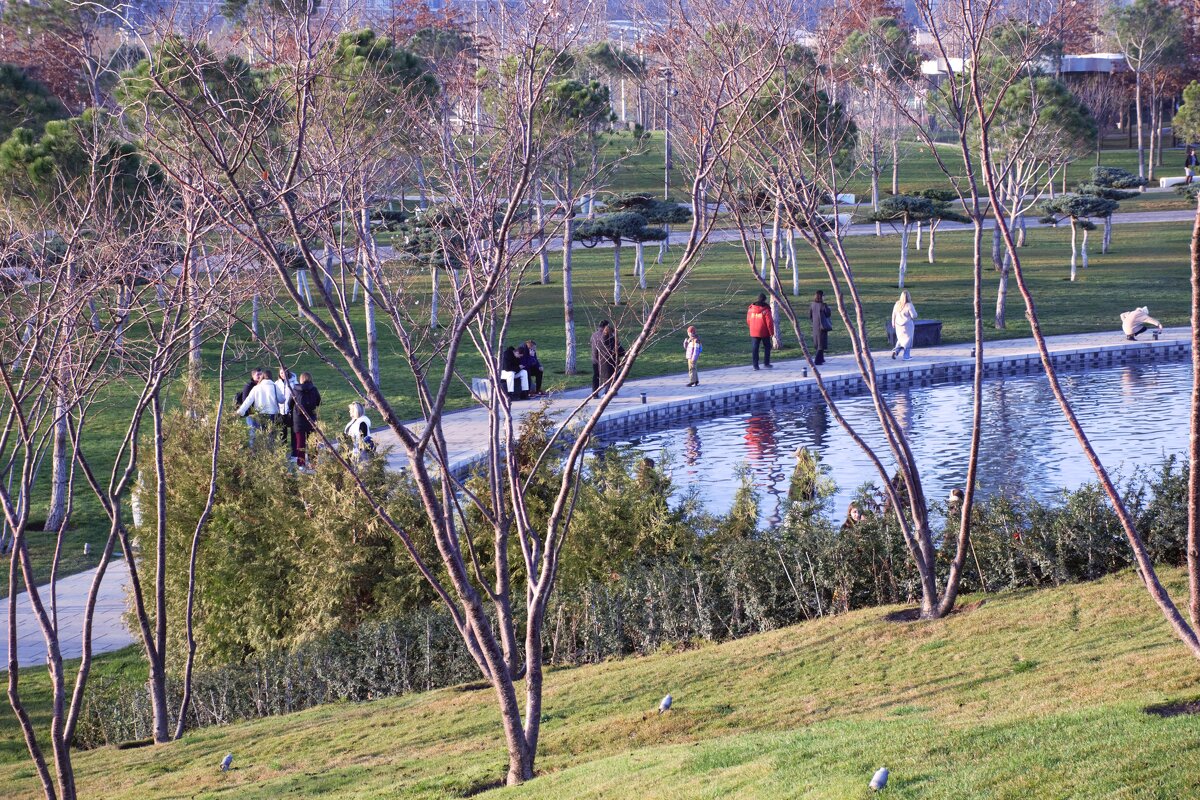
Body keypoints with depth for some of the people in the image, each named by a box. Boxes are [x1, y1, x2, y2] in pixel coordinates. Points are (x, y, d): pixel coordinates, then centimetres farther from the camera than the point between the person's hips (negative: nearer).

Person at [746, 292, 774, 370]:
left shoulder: (751, 308, 2)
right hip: (764, 332, -3)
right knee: (767, 347, 13)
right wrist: (771, 333, -3)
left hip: (754, 332, 3)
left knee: (755, 348, 6)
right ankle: (766, 363, 14)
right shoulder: (766, 309, -12)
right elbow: (769, 322, -12)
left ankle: (755, 365, 2)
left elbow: (748, 321, 10)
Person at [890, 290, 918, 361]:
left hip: (899, 325, 5)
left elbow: (894, 314, 6)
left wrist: (893, 322, 19)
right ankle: (906, 356, 15)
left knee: (900, 339, 23)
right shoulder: (909, 305, -20)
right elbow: (914, 316, -17)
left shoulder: (897, 304, -5)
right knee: (908, 340, 10)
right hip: (907, 325, -5)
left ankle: (896, 350, 2)